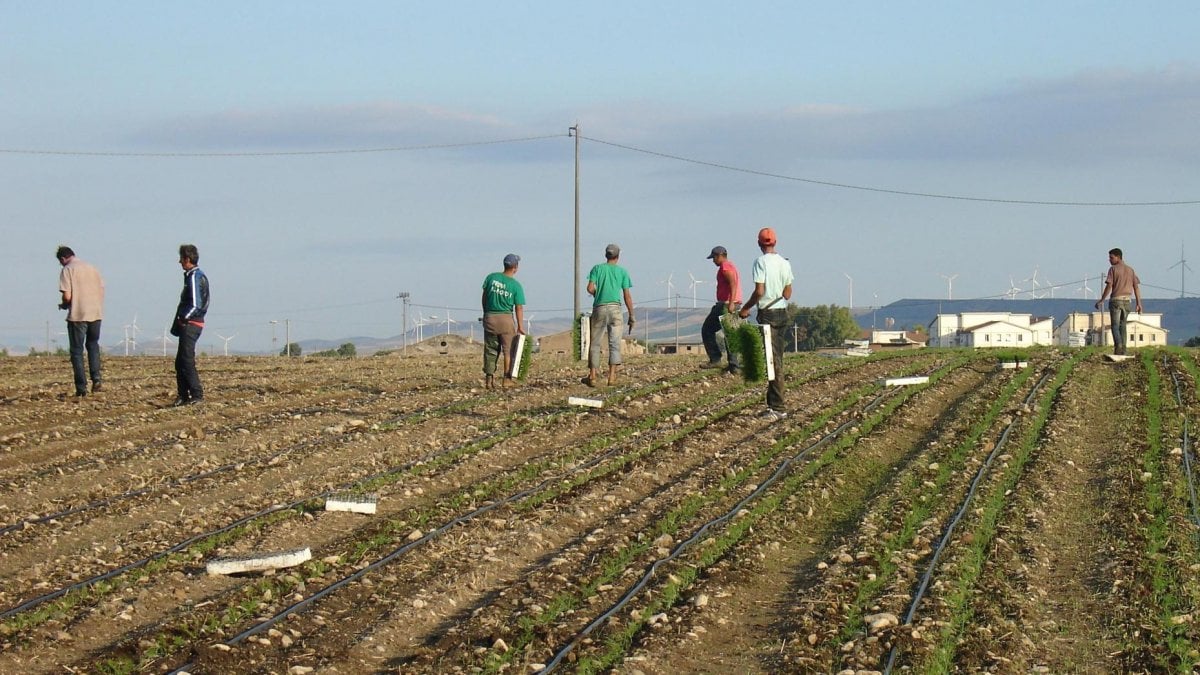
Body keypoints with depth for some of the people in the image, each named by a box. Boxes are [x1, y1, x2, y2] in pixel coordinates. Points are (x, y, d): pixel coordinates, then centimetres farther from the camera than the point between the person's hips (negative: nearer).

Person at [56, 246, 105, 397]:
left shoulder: (67, 270, -6)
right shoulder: (92, 268, 11)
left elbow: (67, 296, -13)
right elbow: (102, 291, 10)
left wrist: (63, 305, 7)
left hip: (77, 316, -5)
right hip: (95, 313, 5)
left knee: (77, 351, 3)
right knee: (93, 345, 21)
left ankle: (81, 387, 0)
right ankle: (96, 379, 7)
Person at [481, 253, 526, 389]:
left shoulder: (491, 278, -2)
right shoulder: (516, 285, -8)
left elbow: (484, 297, 6)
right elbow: (519, 308, -8)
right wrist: (520, 326, -3)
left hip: (489, 317, 3)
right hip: (506, 319, -3)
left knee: (490, 350, 10)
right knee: (508, 350, 7)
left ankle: (489, 378, 5)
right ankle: (507, 379, 4)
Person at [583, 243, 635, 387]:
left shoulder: (597, 268, 9)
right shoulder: (622, 272, 9)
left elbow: (590, 288, -5)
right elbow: (627, 296, 5)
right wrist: (631, 316, 8)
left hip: (599, 308, 1)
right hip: (615, 308, -1)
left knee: (595, 343, 6)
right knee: (614, 343, -1)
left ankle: (592, 376, 3)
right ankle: (612, 375, -12)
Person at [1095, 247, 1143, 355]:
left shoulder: (1113, 269, -6)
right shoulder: (1130, 270, 11)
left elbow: (1109, 286, -12)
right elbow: (1136, 286, 7)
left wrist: (1102, 300, -6)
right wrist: (1138, 303, 7)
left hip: (1116, 300, -5)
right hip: (1127, 300, 5)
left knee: (1115, 325, -2)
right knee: (1123, 325, 12)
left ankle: (1118, 345, -22)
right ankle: (1123, 348, 7)